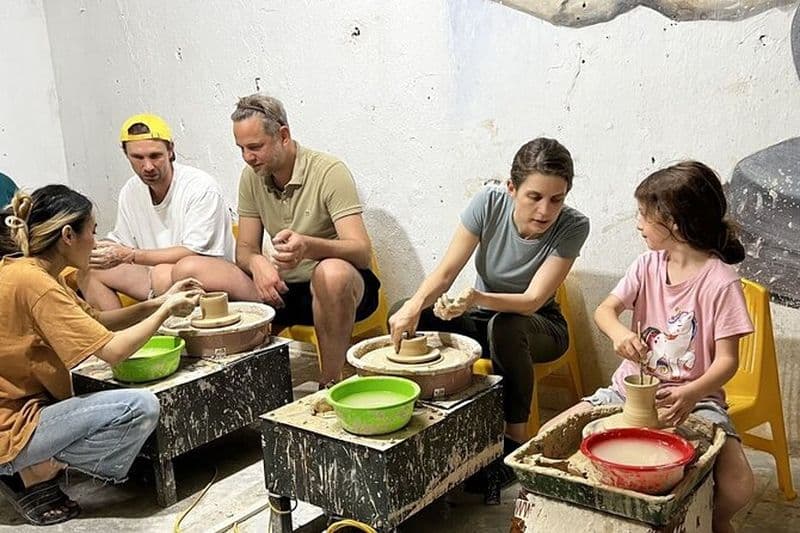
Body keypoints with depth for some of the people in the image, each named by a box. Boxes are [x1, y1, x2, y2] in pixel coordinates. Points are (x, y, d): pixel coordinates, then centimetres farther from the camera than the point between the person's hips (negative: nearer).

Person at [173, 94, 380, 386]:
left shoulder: (329, 172, -15)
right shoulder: (252, 177, 3)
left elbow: (362, 252, -23)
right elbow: (244, 249, 8)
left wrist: (308, 246, -44)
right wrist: (257, 263, -19)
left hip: (338, 286, -5)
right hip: (281, 288, 5)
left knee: (332, 273, -43)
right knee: (188, 269, -11)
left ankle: (329, 385, -22)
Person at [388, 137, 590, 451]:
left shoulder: (573, 227, -22)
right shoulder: (490, 203, -19)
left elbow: (532, 301, -26)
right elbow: (446, 271, -19)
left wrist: (476, 299, -45)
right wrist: (415, 304, -40)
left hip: (540, 325, -2)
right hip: (481, 319, 3)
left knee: (505, 327, -39)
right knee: (403, 316, -22)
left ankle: (515, 437, -20)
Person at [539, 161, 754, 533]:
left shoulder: (720, 282, -13)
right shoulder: (648, 265, 2)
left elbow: (727, 359, -14)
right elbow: (605, 310, -1)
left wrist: (693, 393, -34)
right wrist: (619, 332, -26)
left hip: (693, 396, -4)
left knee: (737, 488, -26)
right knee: (549, 436, -9)